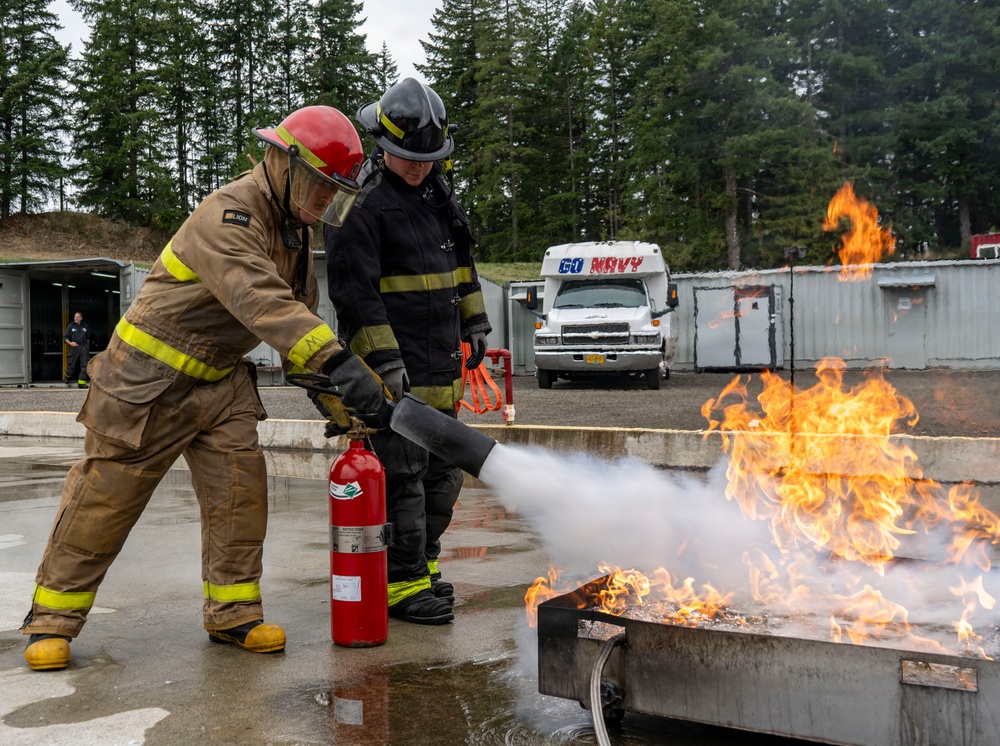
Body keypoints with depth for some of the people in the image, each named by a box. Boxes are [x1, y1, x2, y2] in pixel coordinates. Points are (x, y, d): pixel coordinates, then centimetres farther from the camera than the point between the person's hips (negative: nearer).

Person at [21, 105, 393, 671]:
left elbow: (301, 315, 8)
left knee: (241, 488, -2)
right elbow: (264, 304, -41)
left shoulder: (294, 230, 5)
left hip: (221, 379, 8)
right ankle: (53, 618, 17)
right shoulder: (229, 217, -25)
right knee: (107, 494, 2)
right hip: (150, 376, -7)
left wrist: (332, 394, -2)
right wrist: (341, 366, -50)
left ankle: (233, 612, 11)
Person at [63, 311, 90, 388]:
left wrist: (87, 348, 21)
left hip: (83, 348, 2)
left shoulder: (85, 327, 12)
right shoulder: (70, 326, 5)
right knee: (72, 365, 4)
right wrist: (70, 343, -13)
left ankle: (81, 382, -7)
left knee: (85, 365, -9)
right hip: (74, 348, -2)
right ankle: (67, 377, 34)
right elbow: (65, 337, 5)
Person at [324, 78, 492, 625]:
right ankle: (404, 582, 8)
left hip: (441, 367, 9)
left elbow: (459, 262, 25)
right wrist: (385, 360, -23)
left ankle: (423, 560, 32)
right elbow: (353, 290, -19)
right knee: (402, 476, -5)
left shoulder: (437, 191, 14)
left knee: (443, 471, 16)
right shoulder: (360, 203, -13)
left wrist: (474, 324, 22)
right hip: (395, 371, -9)